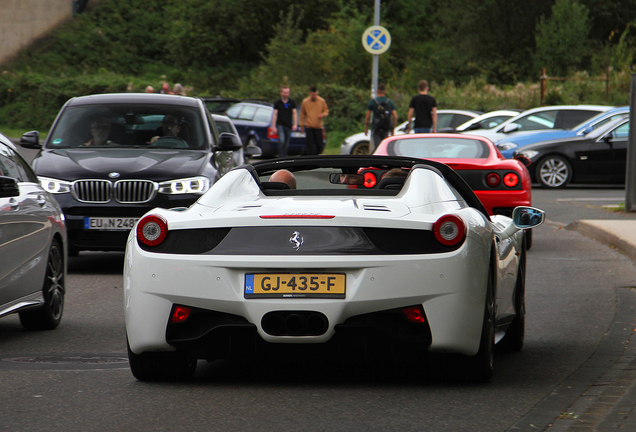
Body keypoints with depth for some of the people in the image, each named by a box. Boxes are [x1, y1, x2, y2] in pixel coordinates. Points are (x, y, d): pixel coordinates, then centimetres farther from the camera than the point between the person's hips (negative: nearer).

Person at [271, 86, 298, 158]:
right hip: (280, 125, -3)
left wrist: (295, 124, -4)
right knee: (281, 141, -20)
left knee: (286, 144, 5)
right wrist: (273, 126, -3)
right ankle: (281, 158, -20)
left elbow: (295, 113, 8)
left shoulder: (292, 102, 10)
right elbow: (275, 115, 3)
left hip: (289, 126, 3)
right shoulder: (277, 103, 4)